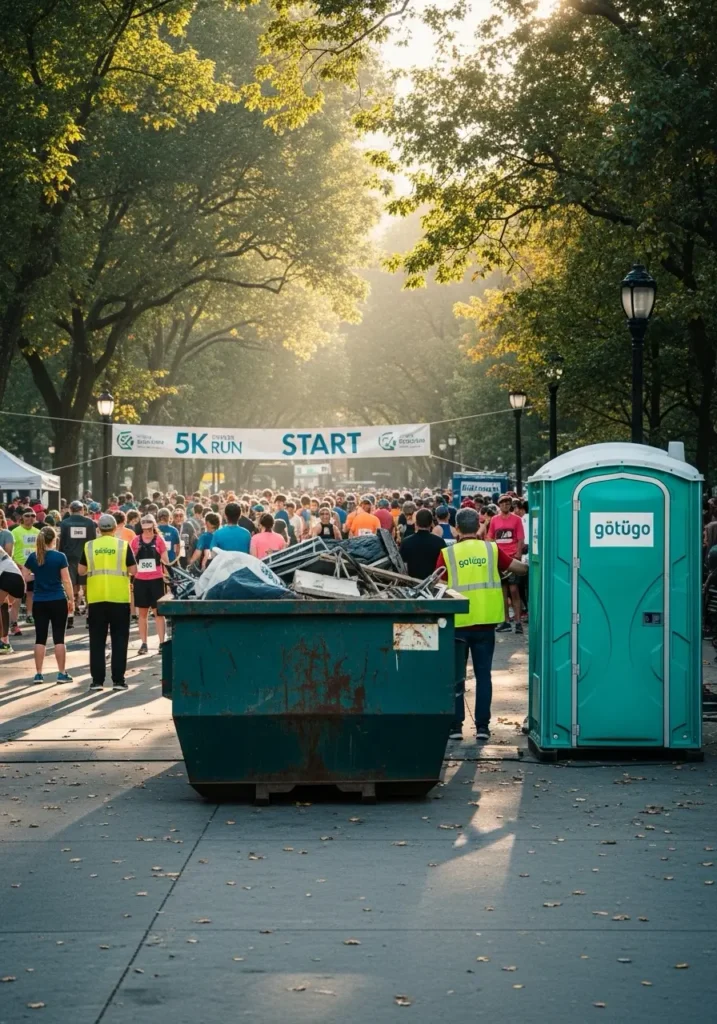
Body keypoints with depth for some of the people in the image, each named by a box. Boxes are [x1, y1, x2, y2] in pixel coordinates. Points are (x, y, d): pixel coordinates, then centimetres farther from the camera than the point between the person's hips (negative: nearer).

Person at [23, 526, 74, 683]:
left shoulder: (32, 557, 1)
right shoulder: (60, 557, -9)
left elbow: (24, 577, 6)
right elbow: (66, 581, -8)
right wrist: (71, 600, 0)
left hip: (39, 602, 3)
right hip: (58, 601, -3)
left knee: (40, 638, 7)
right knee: (59, 638, 3)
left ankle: (38, 674, 7)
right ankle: (62, 674, 4)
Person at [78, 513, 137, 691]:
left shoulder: (89, 546, 1)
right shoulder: (123, 545, -3)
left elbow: (81, 571, 6)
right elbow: (133, 570, -3)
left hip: (96, 598, 1)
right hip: (119, 598, -1)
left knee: (97, 640, 7)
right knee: (119, 640, 5)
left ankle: (97, 680, 5)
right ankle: (118, 680, 2)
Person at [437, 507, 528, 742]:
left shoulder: (447, 554, -5)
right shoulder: (491, 549, -1)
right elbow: (519, 568, 4)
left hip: (458, 623, -1)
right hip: (485, 621, 1)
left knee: (456, 677, 8)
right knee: (483, 674, 9)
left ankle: (456, 726, 8)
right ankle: (482, 726, 9)